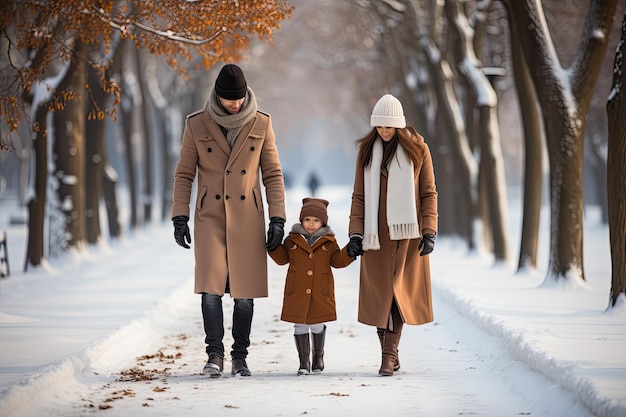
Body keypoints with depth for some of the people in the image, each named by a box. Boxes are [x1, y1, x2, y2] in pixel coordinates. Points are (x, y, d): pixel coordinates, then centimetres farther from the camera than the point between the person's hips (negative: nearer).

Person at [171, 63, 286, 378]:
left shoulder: (261, 124, 1)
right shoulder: (197, 125, 0)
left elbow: (272, 174, 4)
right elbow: (184, 174, 4)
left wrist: (277, 219, -3)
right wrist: (180, 217, -4)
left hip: (248, 218, 1)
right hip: (210, 217, -1)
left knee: (244, 292, 1)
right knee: (211, 287, -11)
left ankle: (240, 358, 11)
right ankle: (215, 355, -3)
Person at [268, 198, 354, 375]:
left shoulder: (329, 241, 4)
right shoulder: (292, 239, 4)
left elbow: (337, 261, 6)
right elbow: (282, 258, 7)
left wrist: (349, 252, -9)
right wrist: (274, 245, -7)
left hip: (320, 294, 0)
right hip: (297, 293, 0)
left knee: (317, 326, 9)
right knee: (300, 326, 2)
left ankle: (318, 356, 30)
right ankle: (304, 361, 10)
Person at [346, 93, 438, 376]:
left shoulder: (417, 149, 2)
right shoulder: (367, 151, 8)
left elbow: (429, 193, 3)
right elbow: (359, 196, 8)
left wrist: (429, 233, -5)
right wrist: (355, 234, -1)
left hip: (407, 231, -2)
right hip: (377, 233, 2)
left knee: (400, 289, -6)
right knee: (378, 292, -1)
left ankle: (389, 354, -3)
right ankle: (389, 354, 8)